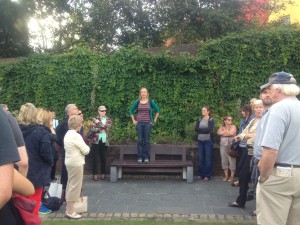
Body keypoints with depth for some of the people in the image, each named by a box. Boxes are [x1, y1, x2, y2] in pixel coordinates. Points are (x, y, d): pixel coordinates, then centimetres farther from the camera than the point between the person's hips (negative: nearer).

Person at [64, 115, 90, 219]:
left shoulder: (68, 134, 8)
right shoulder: (76, 136, -21)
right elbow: (86, 151, -18)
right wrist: (86, 147, 4)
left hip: (70, 162, 10)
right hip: (76, 163, -10)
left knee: (70, 185, 17)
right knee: (74, 186, -1)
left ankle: (69, 208, 26)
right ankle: (70, 211, 6)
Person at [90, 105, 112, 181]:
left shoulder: (108, 120, 10)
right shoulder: (95, 119, 5)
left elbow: (107, 127, -10)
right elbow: (92, 128, -10)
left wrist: (99, 123, -11)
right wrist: (102, 128, -16)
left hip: (104, 141, 1)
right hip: (96, 141, -1)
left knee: (103, 158, 6)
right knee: (95, 158, -1)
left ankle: (103, 173, 18)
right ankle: (95, 174, 7)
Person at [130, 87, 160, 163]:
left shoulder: (151, 102, 1)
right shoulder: (137, 102, 4)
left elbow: (157, 110, 11)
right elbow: (131, 111, 15)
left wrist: (154, 120, 7)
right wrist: (133, 120, 8)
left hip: (148, 123, -1)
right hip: (139, 123, 1)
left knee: (147, 140, 0)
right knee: (140, 140, 1)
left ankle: (146, 157, 7)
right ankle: (140, 157, 7)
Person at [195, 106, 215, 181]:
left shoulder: (211, 120, -1)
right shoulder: (199, 120, 11)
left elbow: (210, 130, -16)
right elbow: (196, 129, -2)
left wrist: (200, 130, -9)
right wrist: (205, 130, -12)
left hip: (208, 141, -4)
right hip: (200, 141, 4)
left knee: (208, 158, -1)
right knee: (200, 158, 6)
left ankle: (207, 175, 5)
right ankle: (200, 174, 14)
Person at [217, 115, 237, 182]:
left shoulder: (233, 126, 3)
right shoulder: (222, 127, 14)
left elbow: (231, 133, -13)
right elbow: (218, 132, -3)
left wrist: (223, 133, -1)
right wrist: (227, 131, -6)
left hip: (231, 146, -4)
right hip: (223, 146, 4)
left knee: (232, 161, -6)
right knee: (224, 160, 4)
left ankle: (232, 176, 1)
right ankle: (226, 175, 13)